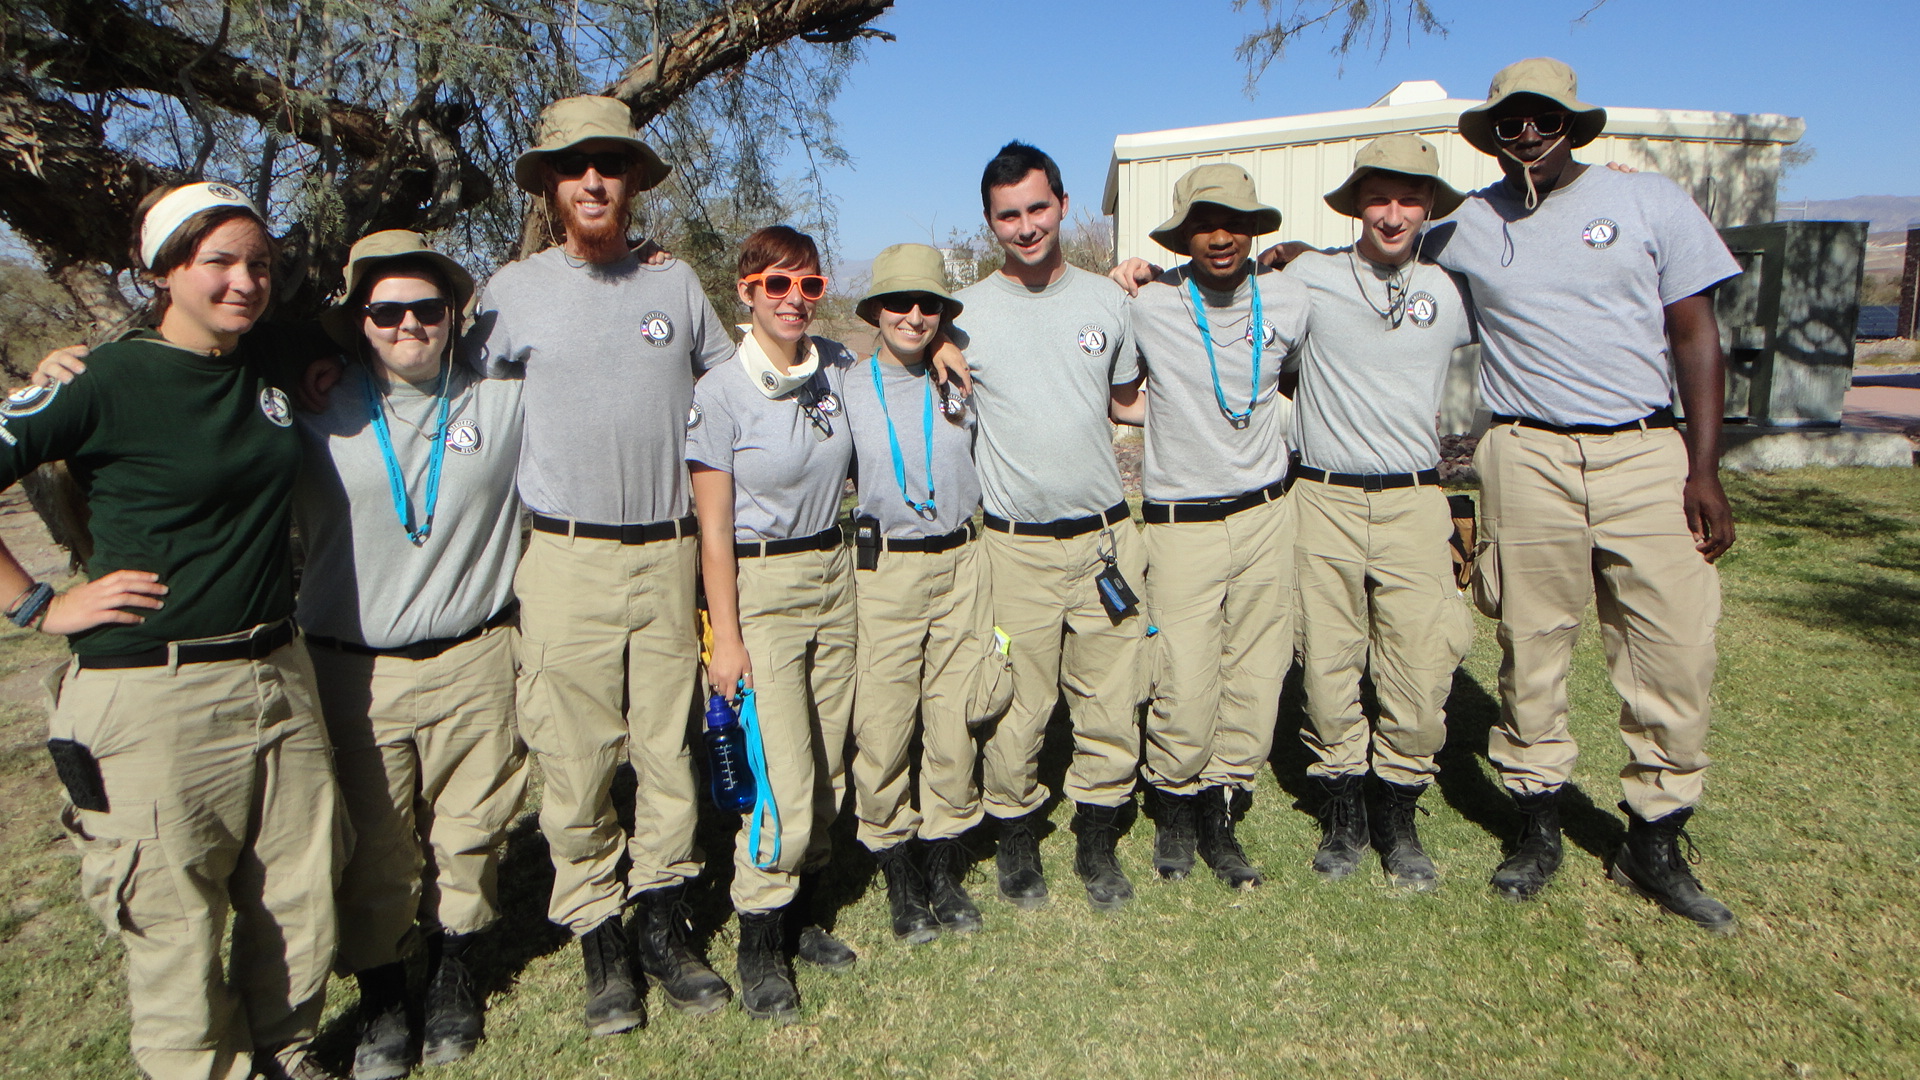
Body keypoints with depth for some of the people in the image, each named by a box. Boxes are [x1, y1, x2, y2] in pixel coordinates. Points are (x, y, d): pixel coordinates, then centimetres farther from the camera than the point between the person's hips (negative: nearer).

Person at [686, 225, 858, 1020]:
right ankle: (758, 947, 14)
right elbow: (714, 527, -11)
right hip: (758, 585, -5)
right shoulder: (721, 391, -11)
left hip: (834, 574, 5)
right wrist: (724, 637, -12)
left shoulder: (838, 367, 3)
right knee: (783, 780, -7)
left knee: (828, 767, 10)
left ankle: (803, 913, 30)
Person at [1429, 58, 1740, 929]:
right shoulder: (1466, 227, 9)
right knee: (1531, 651, 5)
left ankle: (1654, 846, 16)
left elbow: (1696, 334, 5)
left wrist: (1703, 471, -2)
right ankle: (1538, 830, 21)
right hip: (1526, 459, 0)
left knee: (1677, 653, -1)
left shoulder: (1649, 202, 7)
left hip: (1647, 455, 0)